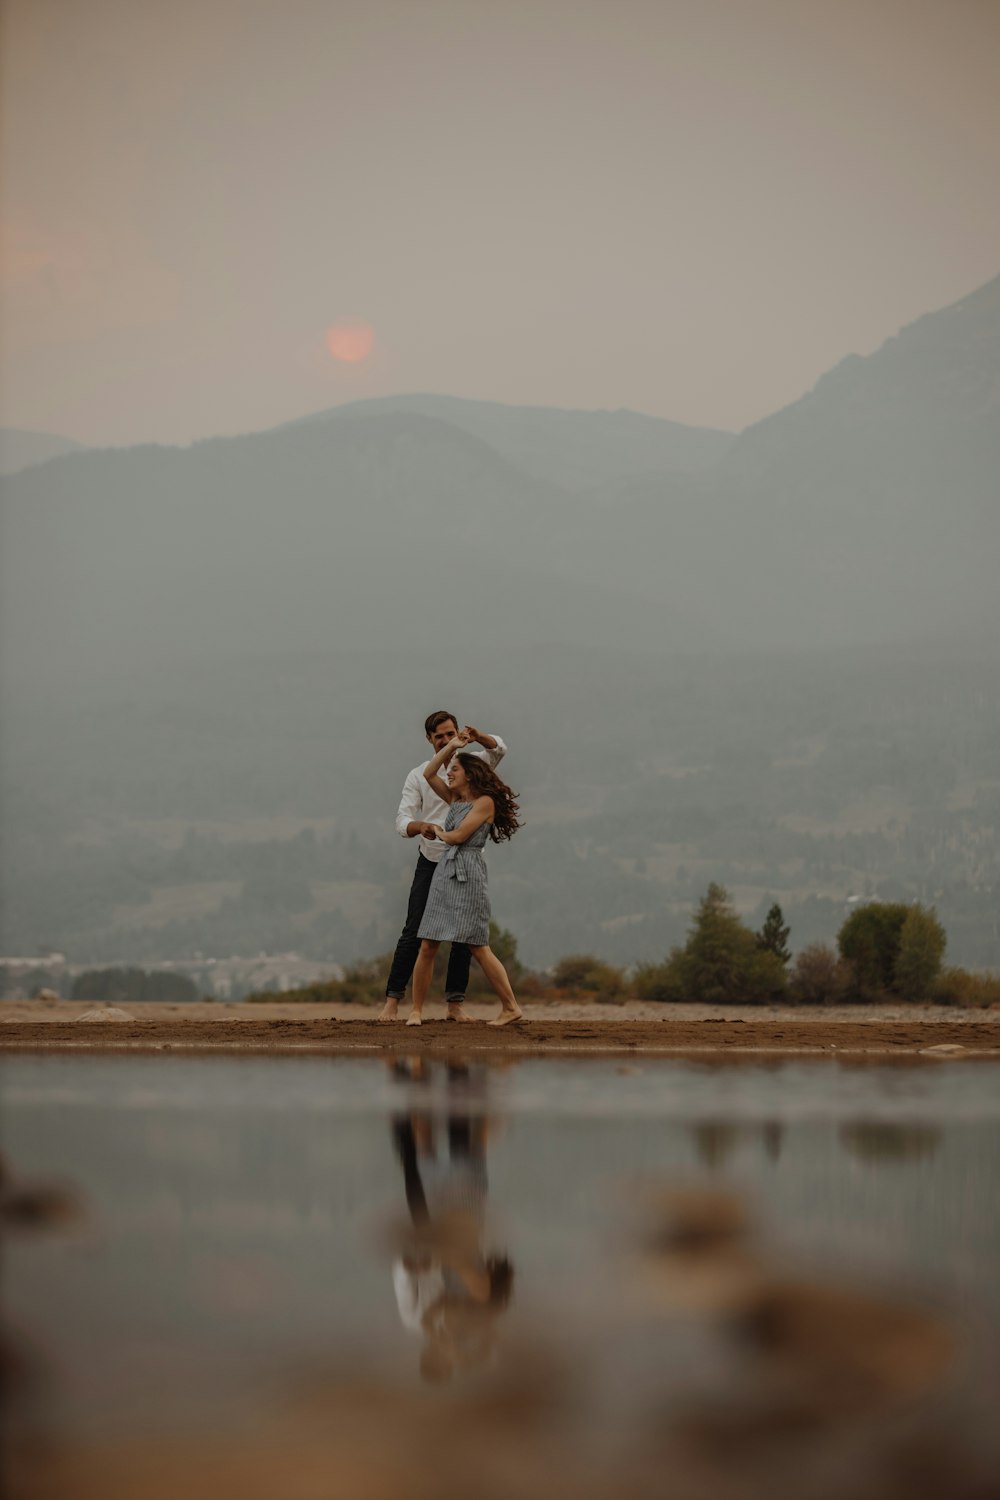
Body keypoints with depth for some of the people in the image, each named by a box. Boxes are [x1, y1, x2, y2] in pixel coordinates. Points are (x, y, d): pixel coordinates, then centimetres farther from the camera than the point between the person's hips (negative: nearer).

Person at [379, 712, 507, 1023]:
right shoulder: (419, 775, 2)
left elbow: (499, 749, -17)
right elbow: (402, 820, -9)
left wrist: (478, 737, -39)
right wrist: (420, 827, -33)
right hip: (431, 861, -1)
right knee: (414, 932, -4)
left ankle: (455, 1005, 6)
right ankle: (392, 1001, -3)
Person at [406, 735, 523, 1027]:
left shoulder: (485, 802, -4)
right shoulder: (455, 799, 17)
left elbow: (458, 836, -10)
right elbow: (428, 774, 18)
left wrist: (439, 832, 9)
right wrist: (451, 745, 13)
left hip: (468, 876, -7)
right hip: (444, 873, 7)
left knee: (478, 948, -9)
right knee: (427, 946, 1)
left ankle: (511, 1007, -3)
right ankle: (416, 1010, 4)